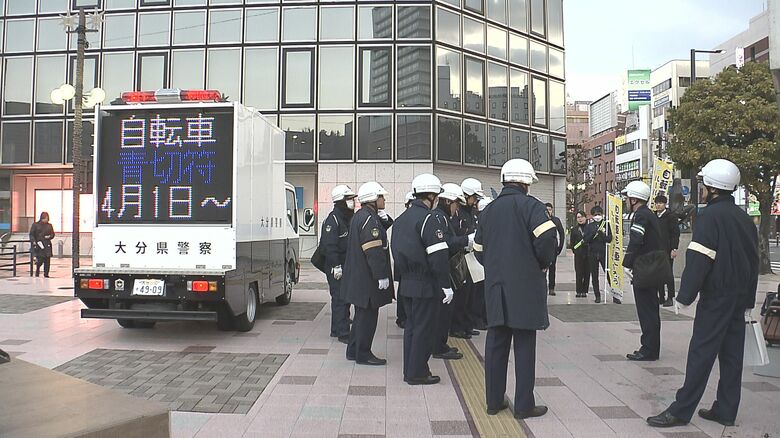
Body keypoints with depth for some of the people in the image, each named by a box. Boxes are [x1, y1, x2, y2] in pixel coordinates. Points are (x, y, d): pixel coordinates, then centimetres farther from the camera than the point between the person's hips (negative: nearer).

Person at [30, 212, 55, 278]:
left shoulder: (49, 226, 12)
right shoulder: (35, 225, 3)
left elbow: (52, 234, 17)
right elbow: (31, 234, 2)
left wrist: (49, 236, -5)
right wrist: (33, 242, -12)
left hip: (47, 246, 3)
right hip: (38, 245, -3)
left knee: (47, 260, 0)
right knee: (40, 260, -10)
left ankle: (46, 274, 9)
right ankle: (37, 270, 21)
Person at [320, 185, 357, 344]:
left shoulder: (350, 219, 15)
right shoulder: (332, 220, -14)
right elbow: (329, 245, -20)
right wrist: (336, 266, -23)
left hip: (347, 266, 9)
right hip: (336, 267, -9)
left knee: (345, 298, 14)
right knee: (340, 299, -7)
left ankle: (336, 330, 25)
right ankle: (343, 333, -3)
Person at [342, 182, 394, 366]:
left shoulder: (359, 216, 14)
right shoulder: (369, 219, -19)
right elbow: (374, 251, -23)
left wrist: (383, 217, -2)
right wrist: (381, 276, -21)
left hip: (359, 277, 10)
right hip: (368, 277, -10)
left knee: (362, 314, 18)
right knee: (368, 315, 0)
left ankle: (354, 350, 28)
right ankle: (363, 354, 10)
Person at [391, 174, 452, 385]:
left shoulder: (401, 218, 12)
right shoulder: (429, 219, -16)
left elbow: (396, 250, 16)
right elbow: (439, 257, -20)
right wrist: (446, 286, -16)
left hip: (406, 284, 9)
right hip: (425, 285, -9)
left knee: (411, 326, 16)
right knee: (424, 328, 1)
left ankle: (409, 370, 23)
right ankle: (417, 373, 8)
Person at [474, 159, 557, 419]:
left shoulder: (489, 210, 12)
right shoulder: (531, 205, -7)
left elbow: (479, 250, 14)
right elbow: (547, 238, -20)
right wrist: (544, 263, -3)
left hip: (495, 286, 5)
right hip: (525, 286, -5)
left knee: (496, 343, 10)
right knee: (524, 346, 3)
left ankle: (494, 400, 17)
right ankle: (524, 405, 9)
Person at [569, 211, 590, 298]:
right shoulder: (574, 229, 9)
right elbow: (571, 243, 13)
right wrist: (575, 250, 4)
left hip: (588, 253, -1)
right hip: (578, 255, 1)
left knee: (587, 273, 2)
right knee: (579, 273, -1)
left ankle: (584, 291, 11)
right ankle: (579, 291, 5)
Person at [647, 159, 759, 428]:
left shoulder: (710, 215, -13)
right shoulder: (744, 218, 13)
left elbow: (698, 259, -20)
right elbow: (754, 260, 18)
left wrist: (686, 295, -16)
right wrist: (748, 299, 21)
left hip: (716, 296, -8)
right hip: (740, 295, 8)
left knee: (701, 352, -6)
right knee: (732, 353, 10)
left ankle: (681, 410, -2)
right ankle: (726, 410, 17)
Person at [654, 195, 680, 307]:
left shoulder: (671, 217, -4)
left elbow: (675, 233, -8)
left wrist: (674, 249, -13)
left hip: (667, 250, -6)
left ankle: (670, 298, 4)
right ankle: (661, 296, 16)